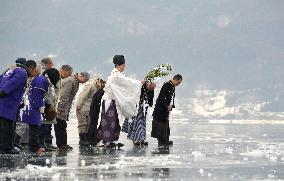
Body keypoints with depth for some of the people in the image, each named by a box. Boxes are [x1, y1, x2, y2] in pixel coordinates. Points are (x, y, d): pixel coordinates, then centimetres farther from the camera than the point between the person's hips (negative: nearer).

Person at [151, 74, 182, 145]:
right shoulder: (167, 85, -17)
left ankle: (165, 140, 14)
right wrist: (167, 106, -20)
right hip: (161, 108, -10)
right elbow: (162, 97, -21)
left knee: (166, 124, 11)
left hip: (166, 108, 10)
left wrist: (172, 105, 6)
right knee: (161, 123, -5)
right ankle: (161, 140, -2)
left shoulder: (173, 87, 13)